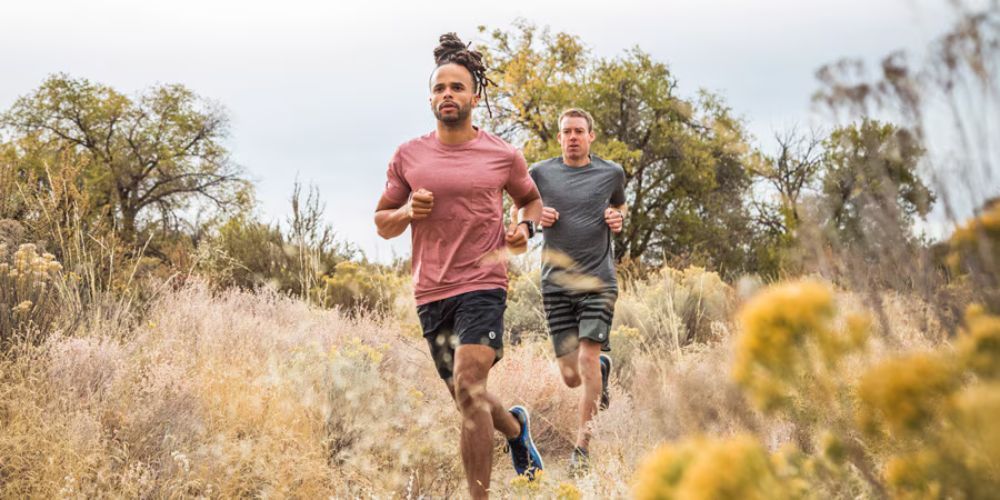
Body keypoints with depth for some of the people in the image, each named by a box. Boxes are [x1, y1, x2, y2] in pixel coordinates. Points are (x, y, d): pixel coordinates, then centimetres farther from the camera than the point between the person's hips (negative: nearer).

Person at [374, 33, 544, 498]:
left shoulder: (503, 155, 2)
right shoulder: (408, 156, 7)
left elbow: (532, 200, 21)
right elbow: (382, 223, 14)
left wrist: (525, 227, -2)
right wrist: (407, 212, -8)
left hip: (483, 285, -4)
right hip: (430, 293, 4)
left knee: (469, 389, -20)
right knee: (467, 399, 14)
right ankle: (515, 426, 48)